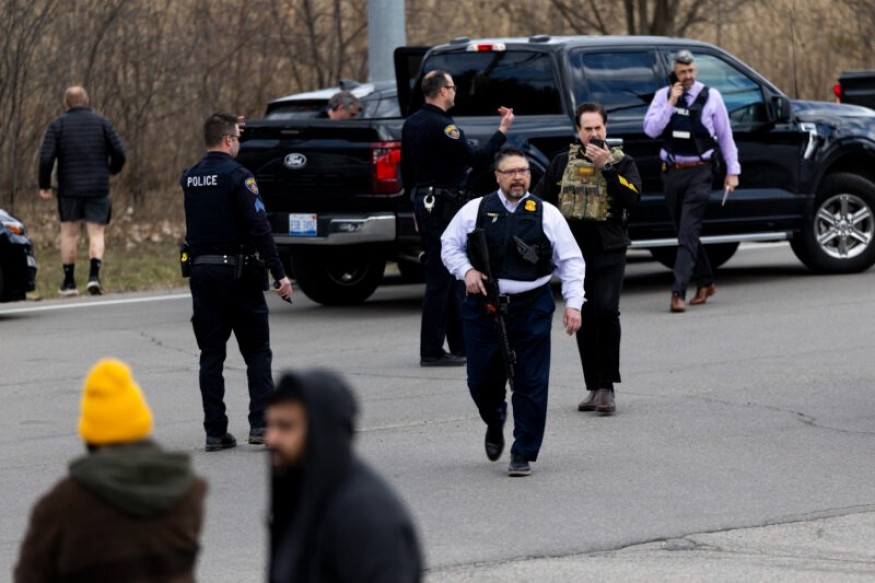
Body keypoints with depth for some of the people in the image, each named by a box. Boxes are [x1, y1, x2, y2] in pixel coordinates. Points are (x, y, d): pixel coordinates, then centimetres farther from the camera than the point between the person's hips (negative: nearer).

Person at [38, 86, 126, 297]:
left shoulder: (58, 125, -1)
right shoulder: (102, 123, 2)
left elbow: (46, 157, -9)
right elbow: (119, 152, -1)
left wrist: (44, 185, 1)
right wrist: (112, 170, 20)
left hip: (69, 190, 0)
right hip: (98, 188, 0)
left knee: (69, 233, 10)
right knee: (96, 233, 4)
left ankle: (68, 283, 11)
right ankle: (94, 275, -17)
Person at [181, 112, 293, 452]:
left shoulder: (189, 179, 7)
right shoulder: (237, 176, -11)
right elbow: (259, 228, -17)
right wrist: (279, 273, -17)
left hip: (201, 271, 5)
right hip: (238, 271, -5)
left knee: (211, 356, 7)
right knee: (257, 351, 4)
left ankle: (215, 431, 5)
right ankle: (260, 423, -5)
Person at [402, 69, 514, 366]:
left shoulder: (412, 124, 11)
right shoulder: (442, 127, -18)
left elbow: (406, 169, 19)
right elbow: (478, 158, -21)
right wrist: (502, 130, -13)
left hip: (425, 202, 10)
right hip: (444, 205, -10)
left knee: (449, 275, 16)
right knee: (440, 278, -6)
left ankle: (460, 344, 21)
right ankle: (432, 351, -5)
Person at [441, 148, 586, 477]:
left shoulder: (546, 215, 2)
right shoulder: (475, 211, 3)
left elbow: (570, 261, 4)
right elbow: (450, 244, 13)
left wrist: (573, 303, -5)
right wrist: (466, 271, -6)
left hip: (531, 307, -1)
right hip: (483, 307, 1)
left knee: (531, 385, -4)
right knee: (482, 381, 7)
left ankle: (523, 455, 5)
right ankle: (494, 424, 40)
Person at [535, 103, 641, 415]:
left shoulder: (622, 162, 4)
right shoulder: (563, 163, 11)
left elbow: (632, 197, -13)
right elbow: (540, 200, 15)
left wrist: (606, 167, -16)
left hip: (609, 251, -3)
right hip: (574, 249, 3)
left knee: (606, 311, -19)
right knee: (583, 319, 5)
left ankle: (607, 386, -12)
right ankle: (593, 387, 13)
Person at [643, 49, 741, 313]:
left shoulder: (710, 96, 1)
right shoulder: (663, 96, 5)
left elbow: (725, 135, 7)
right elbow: (650, 129, -6)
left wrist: (732, 170, 7)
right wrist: (671, 104, -14)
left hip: (698, 173, -3)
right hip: (672, 172, 4)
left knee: (688, 233, -12)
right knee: (686, 232, 13)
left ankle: (678, 292, -19)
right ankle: (705, 283, 30)